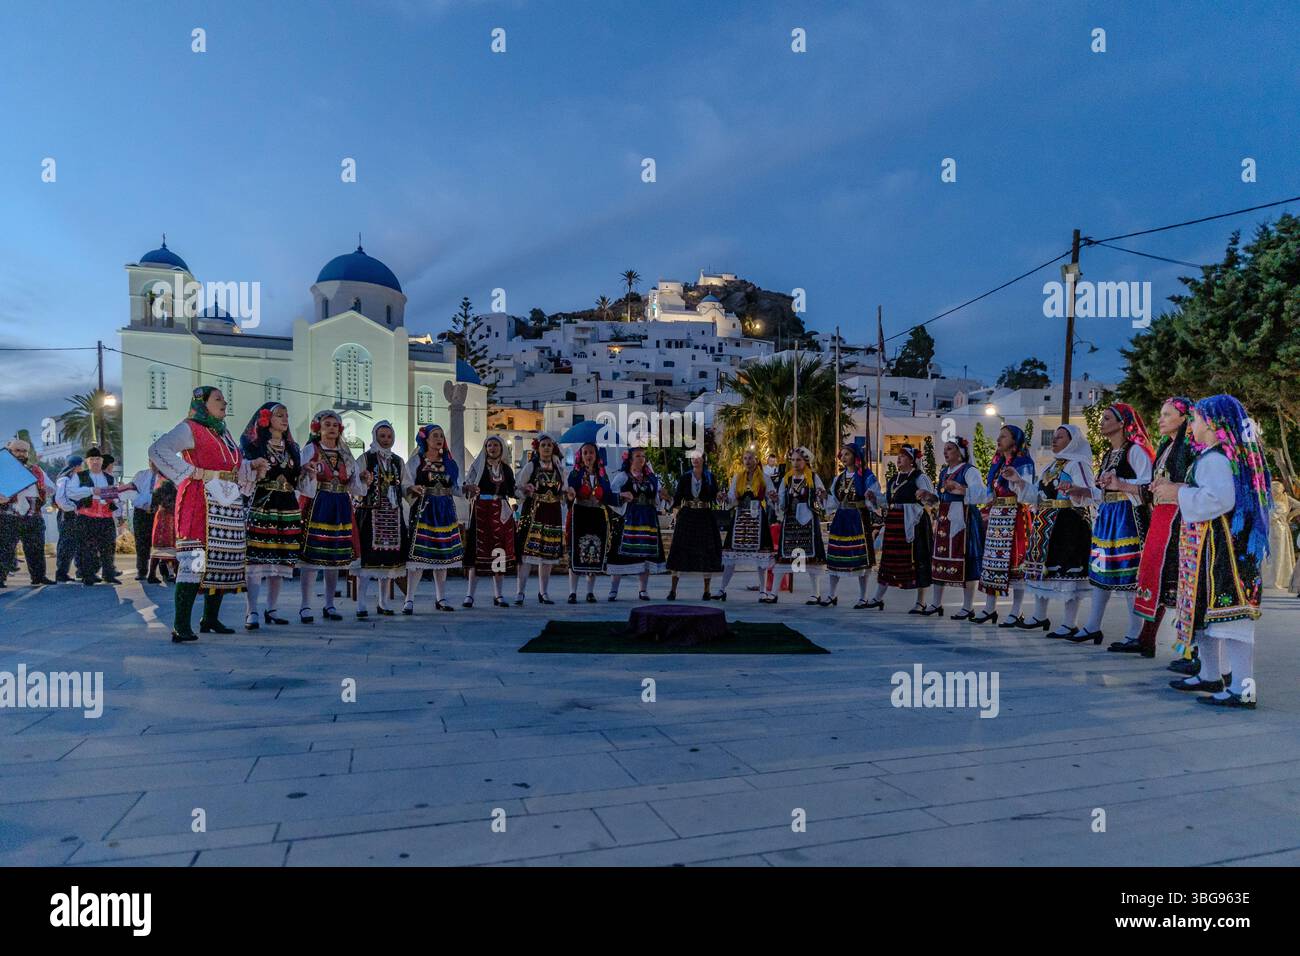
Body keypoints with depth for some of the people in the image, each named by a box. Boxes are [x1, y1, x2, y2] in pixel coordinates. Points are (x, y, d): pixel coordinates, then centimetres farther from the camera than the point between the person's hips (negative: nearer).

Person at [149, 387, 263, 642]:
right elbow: (157, 450, -15)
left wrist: (253, 465, 8)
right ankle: (181, 626, -14)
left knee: (223, 561, 9)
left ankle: (211, 619, 18)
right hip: (202, 501, -8)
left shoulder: (223, 432, 23)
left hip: (229, 502, 8)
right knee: (196, 559, -14)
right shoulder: (190, 428, -2)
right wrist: (192, 472, -15)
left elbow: (237, 467, 28)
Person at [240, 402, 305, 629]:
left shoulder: (292, 447, 19)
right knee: (256, 559, -11)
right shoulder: (253, 444, 4)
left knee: (281, 561, 5)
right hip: (260, 506, -5)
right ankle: (252, 612, -8)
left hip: (287, 509, 5)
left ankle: (272, 609, 13)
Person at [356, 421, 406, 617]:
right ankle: (362, 605, -5)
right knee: (367, 557, -8)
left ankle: (383, 603, 16)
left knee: (389, 558, 7)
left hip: (393, 515, 5)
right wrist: (365, 481, -24)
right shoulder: (365, 458, 1)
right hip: (370, 513, -4)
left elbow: (404, 487, 18)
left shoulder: (398, 461, 14)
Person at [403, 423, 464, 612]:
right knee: (418, 555, -10)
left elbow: (456, 489, 14)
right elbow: (406, 486, -2)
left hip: (445, 512, 4)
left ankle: (440, 598, 16)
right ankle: (409, 600, -5)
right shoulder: (415, 461, 1)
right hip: (423, 511, -4)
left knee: (443, 555, 7)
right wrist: (413, 489, -23)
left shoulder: (449, 462, 12)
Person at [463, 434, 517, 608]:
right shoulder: (477, 466, 5)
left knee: (499, 551, 2)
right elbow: (466, 485, -3)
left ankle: (499, 595, 7)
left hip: (500, 512, 3)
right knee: (478, 549, -6)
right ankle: (470, 594, -2)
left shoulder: (507, 469, 15)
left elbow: (512, 492, 18)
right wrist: (469, 488, -23)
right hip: (481, 511, -3)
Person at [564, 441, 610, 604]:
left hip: (598, 517, 3)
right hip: (579, 516, -3)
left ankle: (590, 592, 13)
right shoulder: (575, 474, 3)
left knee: (596, 555, 4)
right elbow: (570, 494, -11)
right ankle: (572, 592, -1)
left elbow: (609, 497, 8)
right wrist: (570, 496, -31)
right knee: (575, 553, -6)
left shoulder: (602, 475, 12)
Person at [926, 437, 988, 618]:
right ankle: (937, 603, 17)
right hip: (944, 520, 8)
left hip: (962, 520, -8)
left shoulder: (969, 470, -7)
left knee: (964, 560, -6)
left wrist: (961, 489, -29)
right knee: (940, 557, 8)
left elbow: (981, 493, -19)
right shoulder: (944, 471, 17)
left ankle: (968, 607, 2)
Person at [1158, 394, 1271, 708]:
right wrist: (1177, 489, 15)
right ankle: (1211, 676, 29)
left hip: (1219, 545, -11)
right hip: (1206, 545, 11)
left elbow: (1220, 499, -27)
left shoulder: (1214, 459, -16)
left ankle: (1243, 690, -7)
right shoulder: (1222, 455, 16)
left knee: (1225, 610, -10)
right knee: (1205, 608, 18)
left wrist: (1178, 493, -16)